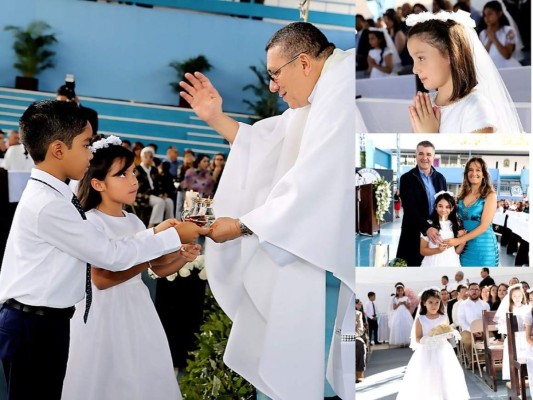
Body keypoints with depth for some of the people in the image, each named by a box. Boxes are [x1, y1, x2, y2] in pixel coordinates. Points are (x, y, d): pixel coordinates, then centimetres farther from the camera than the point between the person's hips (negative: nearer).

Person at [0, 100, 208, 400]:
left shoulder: (53, 196, 8)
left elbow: (103, 247, 7)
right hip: (34, 327, -9)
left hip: (48, 320, 9)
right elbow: (111, 256, -19)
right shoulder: (48, 205, -23)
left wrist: (154, 234, 2)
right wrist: (174, 237, -10)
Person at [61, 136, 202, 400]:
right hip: (104, 312, -6)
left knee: (143, 377, 10)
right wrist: (148, 260, -26)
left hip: (137, 310, 6)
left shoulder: (134, 222, 8)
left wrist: (183, 257, -11)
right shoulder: (89, 222, -12)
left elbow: (159, 270, 9)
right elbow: (100, 280, -22)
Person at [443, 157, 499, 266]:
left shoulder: (490, 195, -6)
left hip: (483, 247, -4)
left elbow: (484, 226, -13)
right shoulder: (463, 194, 8)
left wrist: (459, 240, -16)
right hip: (464, 246, 4)